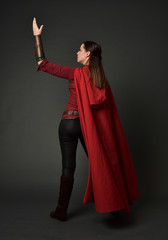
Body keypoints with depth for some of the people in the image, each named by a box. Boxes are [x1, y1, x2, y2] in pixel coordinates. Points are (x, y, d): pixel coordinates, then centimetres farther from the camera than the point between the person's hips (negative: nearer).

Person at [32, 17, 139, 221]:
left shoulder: (76, 73, -11)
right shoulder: (101, 78, 3)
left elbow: (42, 63, -7)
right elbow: (108, 109, 5)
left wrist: (37, 35, 1)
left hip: (69, 122, -4)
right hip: (88, 125, 4)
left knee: (68, 167, 4)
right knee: (98, 162, 16)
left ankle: (61, 211, 15)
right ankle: (113, 203, 27)